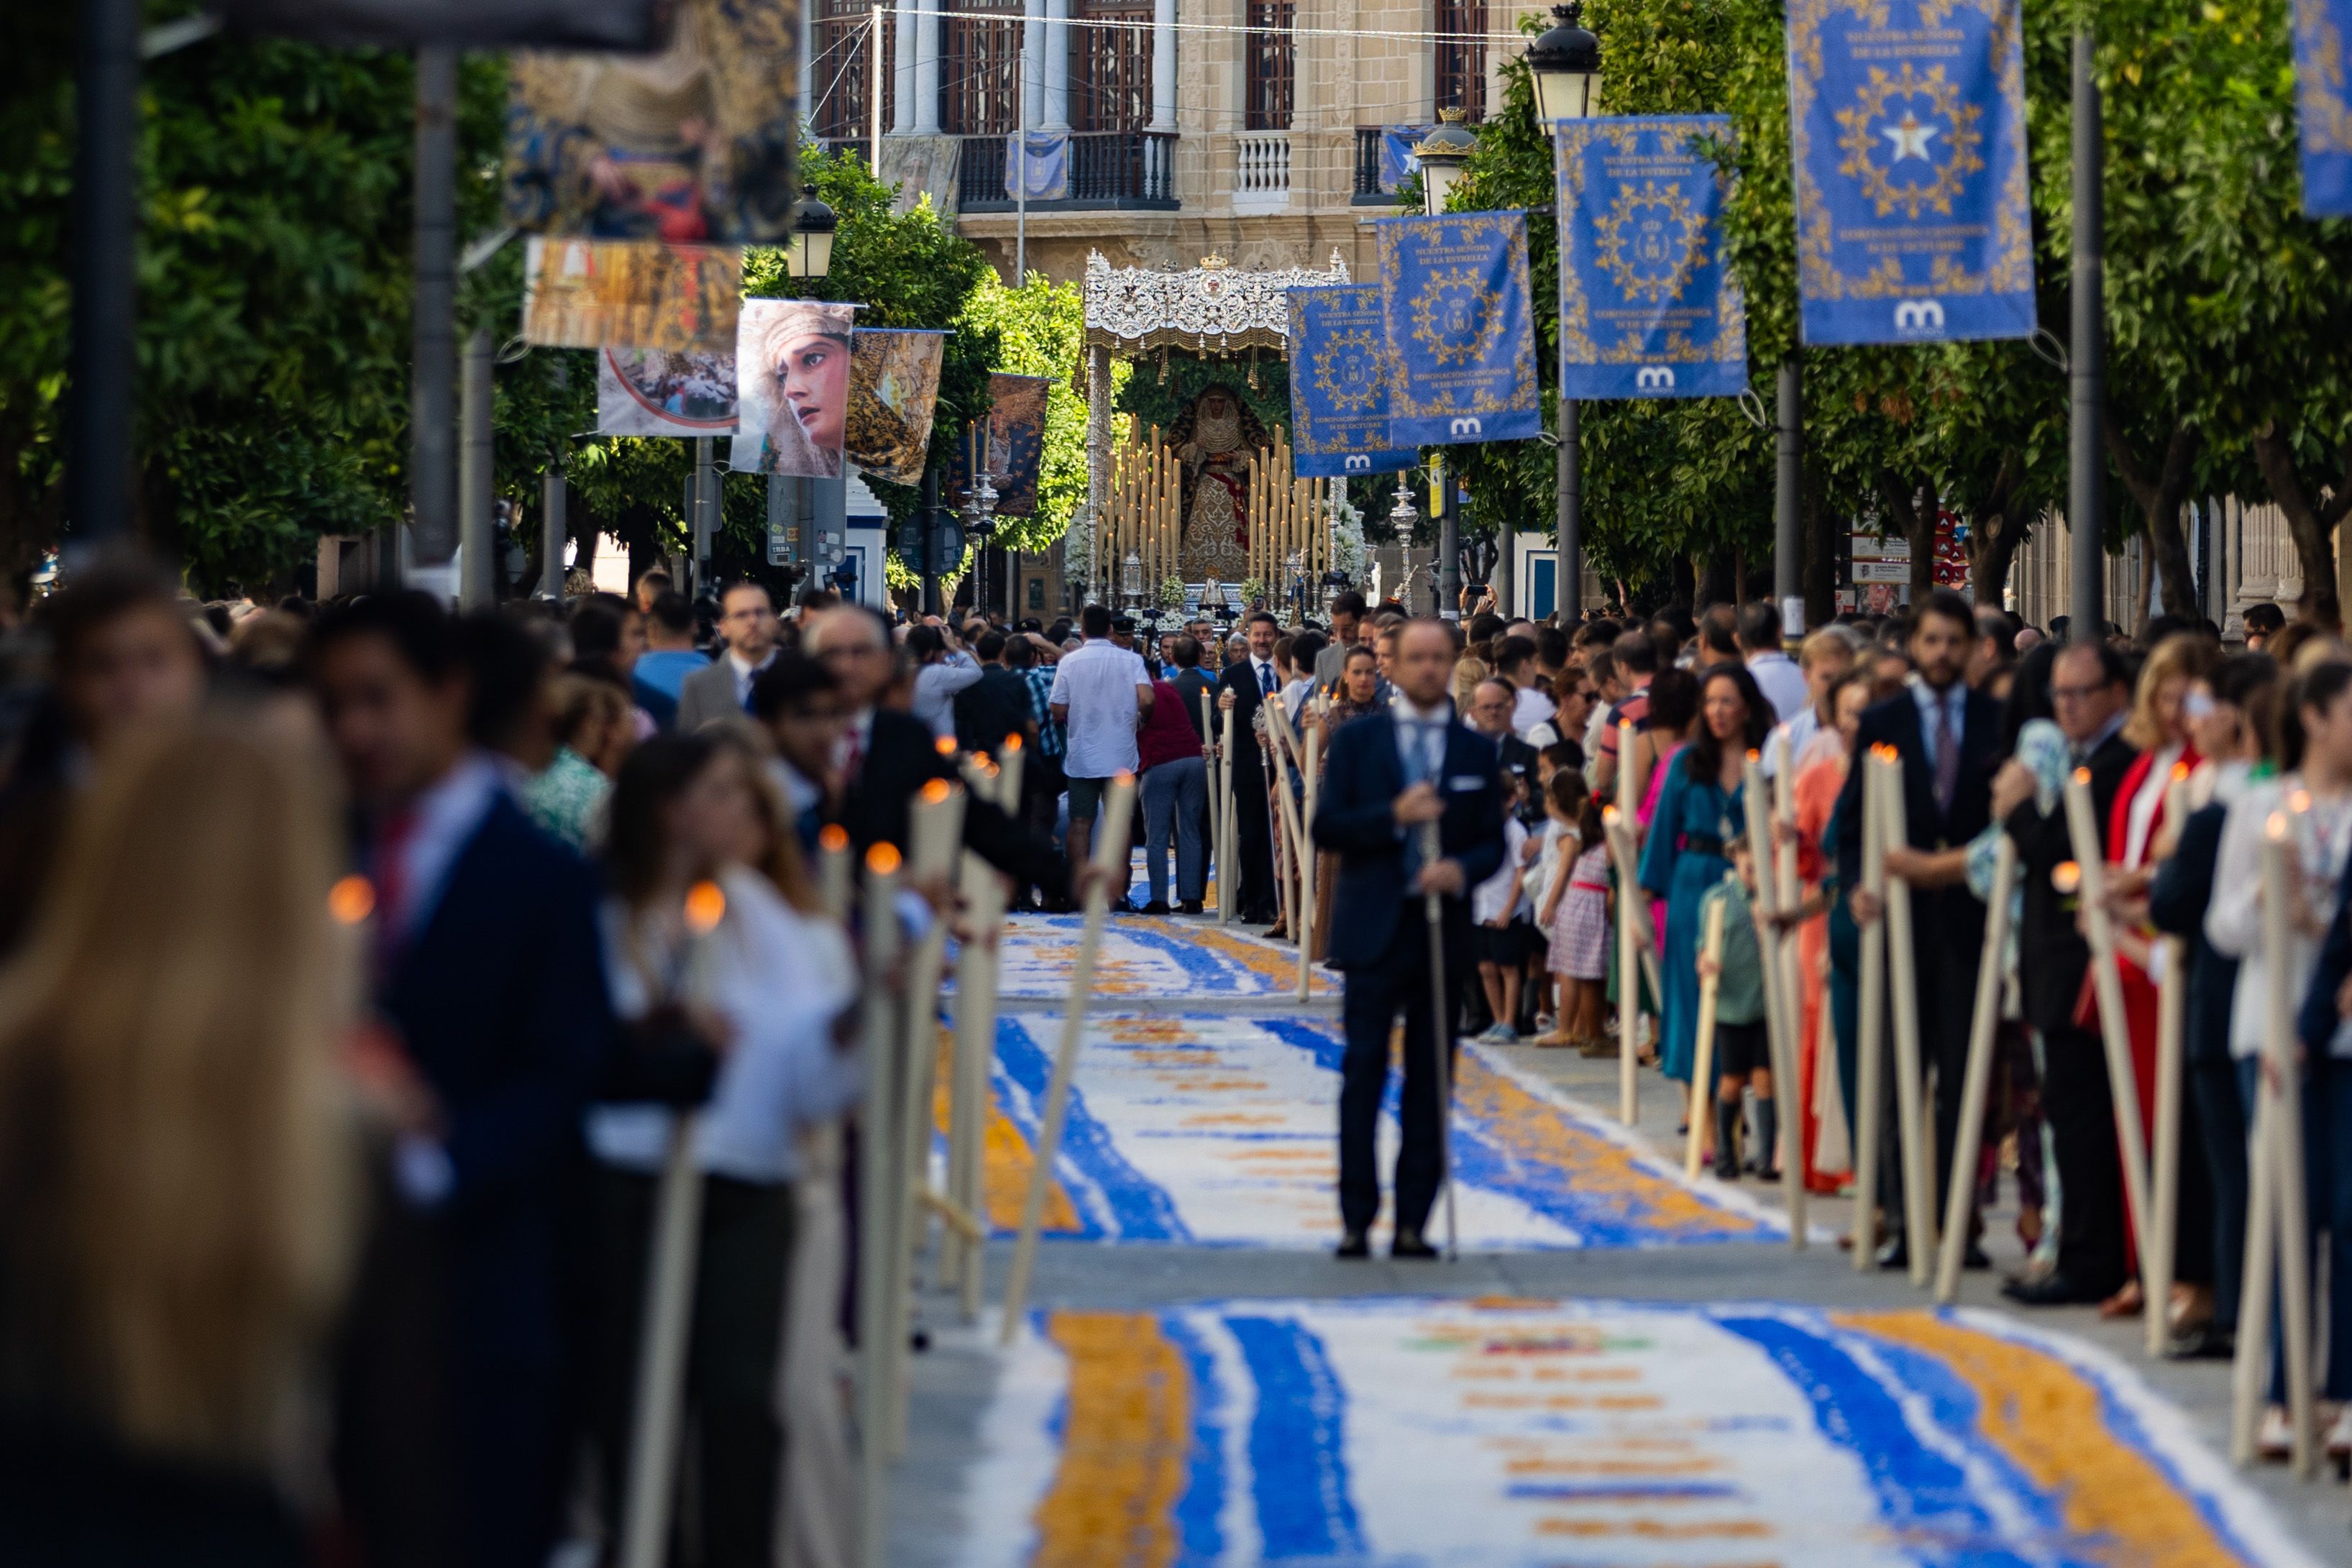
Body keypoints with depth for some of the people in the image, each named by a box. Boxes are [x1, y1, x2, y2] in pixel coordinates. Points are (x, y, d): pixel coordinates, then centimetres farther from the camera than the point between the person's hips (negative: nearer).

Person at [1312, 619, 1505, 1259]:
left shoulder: (1477, 751, 9)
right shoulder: (1357, 741, 5)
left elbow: (1493, 841, 8)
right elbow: (1326, 826, -2)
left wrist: (1462, 869, -14)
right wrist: (1394, 817, -16)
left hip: (1443, 933, 2)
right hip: (1374, 931, -2)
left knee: (1430, 1081, 3)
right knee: (1363, 1075, -5)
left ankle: (1412, 1223, 7)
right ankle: (1356, 1219, -2)